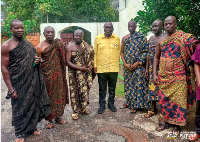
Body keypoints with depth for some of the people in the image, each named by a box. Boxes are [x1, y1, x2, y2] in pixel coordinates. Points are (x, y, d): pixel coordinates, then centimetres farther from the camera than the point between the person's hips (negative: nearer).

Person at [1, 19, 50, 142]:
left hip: (33, 82, 5)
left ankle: (32, 127, 35)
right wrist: (10, 89, -15)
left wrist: (37, 61, -4)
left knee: (34, 104, 13)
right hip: (18, 84, -5)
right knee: (19, 107, 7)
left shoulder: (29, 44, 8)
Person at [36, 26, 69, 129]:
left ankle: (58, 117, 28)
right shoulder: (40, 47, -7)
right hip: (47, 76, -4)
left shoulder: (59, 44, 4)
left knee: (59, 95, 11)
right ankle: (50, 119, 21)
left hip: (58, 74, 4)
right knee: (49, 97, 5)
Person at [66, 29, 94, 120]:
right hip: (74, 73, -4)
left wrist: (91, 65, -5)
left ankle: (83, 108, 30)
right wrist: (80, 68, -17)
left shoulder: (86, 45, 8)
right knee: (75, 92, 2)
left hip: (86, 72, 4)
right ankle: (75, 111, 17)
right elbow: (68, 62, -11)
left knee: (85, 90, 11)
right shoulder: (70, 47, -5)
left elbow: (91, 56, 16)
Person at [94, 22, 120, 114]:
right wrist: (95, 65, -1)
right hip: (101, 68, -1)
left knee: (112, 87, 12)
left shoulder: (117, 38, 6)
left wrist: (117, 64, 4)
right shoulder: (98, 38, 3)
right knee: (102, 88, 8)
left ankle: (111, 103, 28)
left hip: (114, 68, 1)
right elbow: (95, 53, 3)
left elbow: (119, 52, 9)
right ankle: (102, 105, 23)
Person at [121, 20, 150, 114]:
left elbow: (145, 51, -5)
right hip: (128, 66, 4)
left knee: (138, 84, -4)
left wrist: (138, 63, -13)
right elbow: (122, 52, 10)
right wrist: (125, 63, -4)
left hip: (138, 65, -4)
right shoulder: (124, 38, 11)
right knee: (129, 84, 10)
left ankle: (134, 105, 6)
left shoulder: (141, 37, 0)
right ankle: (129, 102, 24)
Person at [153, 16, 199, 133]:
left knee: (178, 98, 1)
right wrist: (155, 74, 6)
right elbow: (156, 58, 12)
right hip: (163, 76, 4)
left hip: (178, 76, -3)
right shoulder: (161, 41, 8)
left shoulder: (184, 38, -3)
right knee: (164, 98, 9)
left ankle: (177, 124, 17)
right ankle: (165, 121, 25)